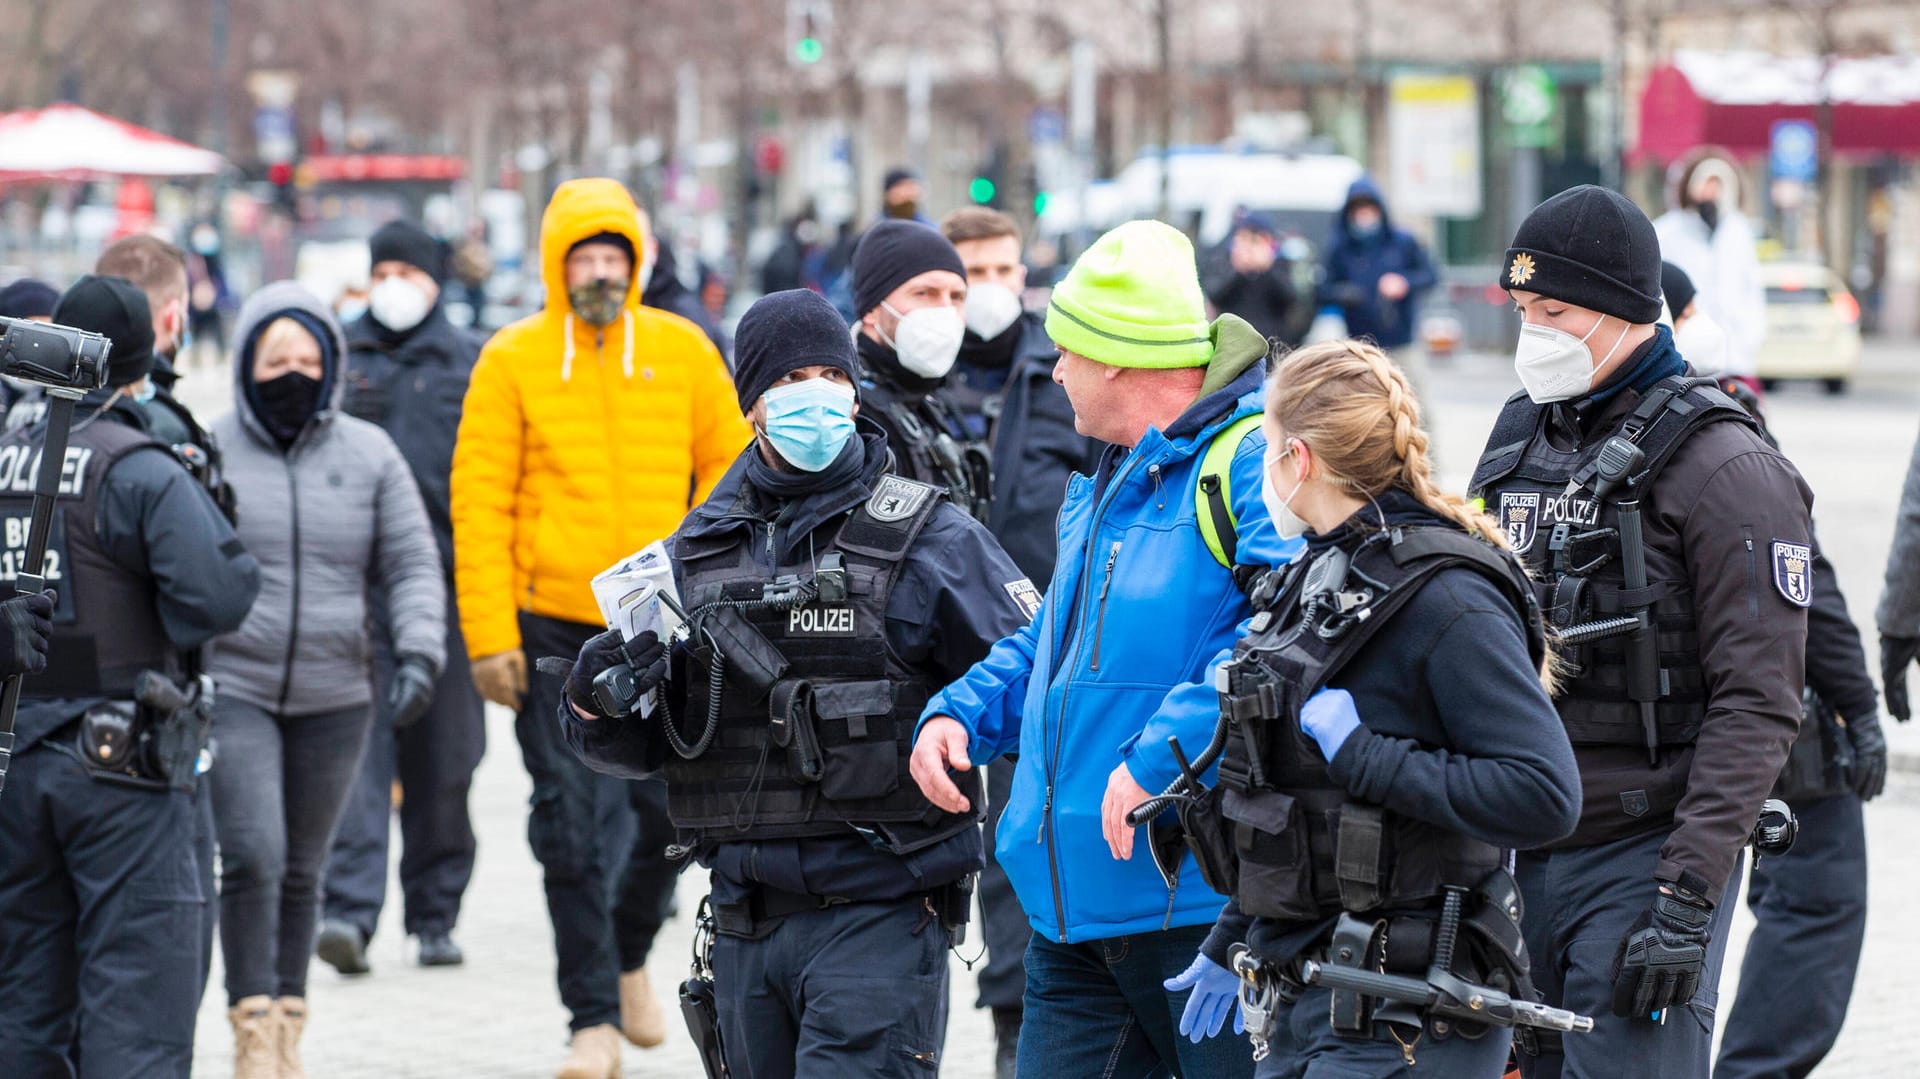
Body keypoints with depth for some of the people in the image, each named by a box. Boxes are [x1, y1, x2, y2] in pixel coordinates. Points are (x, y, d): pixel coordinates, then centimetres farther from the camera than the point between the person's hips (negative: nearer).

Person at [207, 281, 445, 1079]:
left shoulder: (368, 454, 5)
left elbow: (412, 567, 6)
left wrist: (420, 651, -10)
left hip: (333, 697, 3)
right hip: (232, 688, -3)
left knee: (302, 870, 11)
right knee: (252, 857, -15)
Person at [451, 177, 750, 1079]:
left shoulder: (682, 350, 3)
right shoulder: (513, 360, -2)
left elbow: (727, 470, 9)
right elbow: (480, 502, -3)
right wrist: (490, 633, -9)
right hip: (553, 628, -2)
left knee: (670, 808, 6)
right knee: (572, 826, -2)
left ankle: (628, 958, 33)